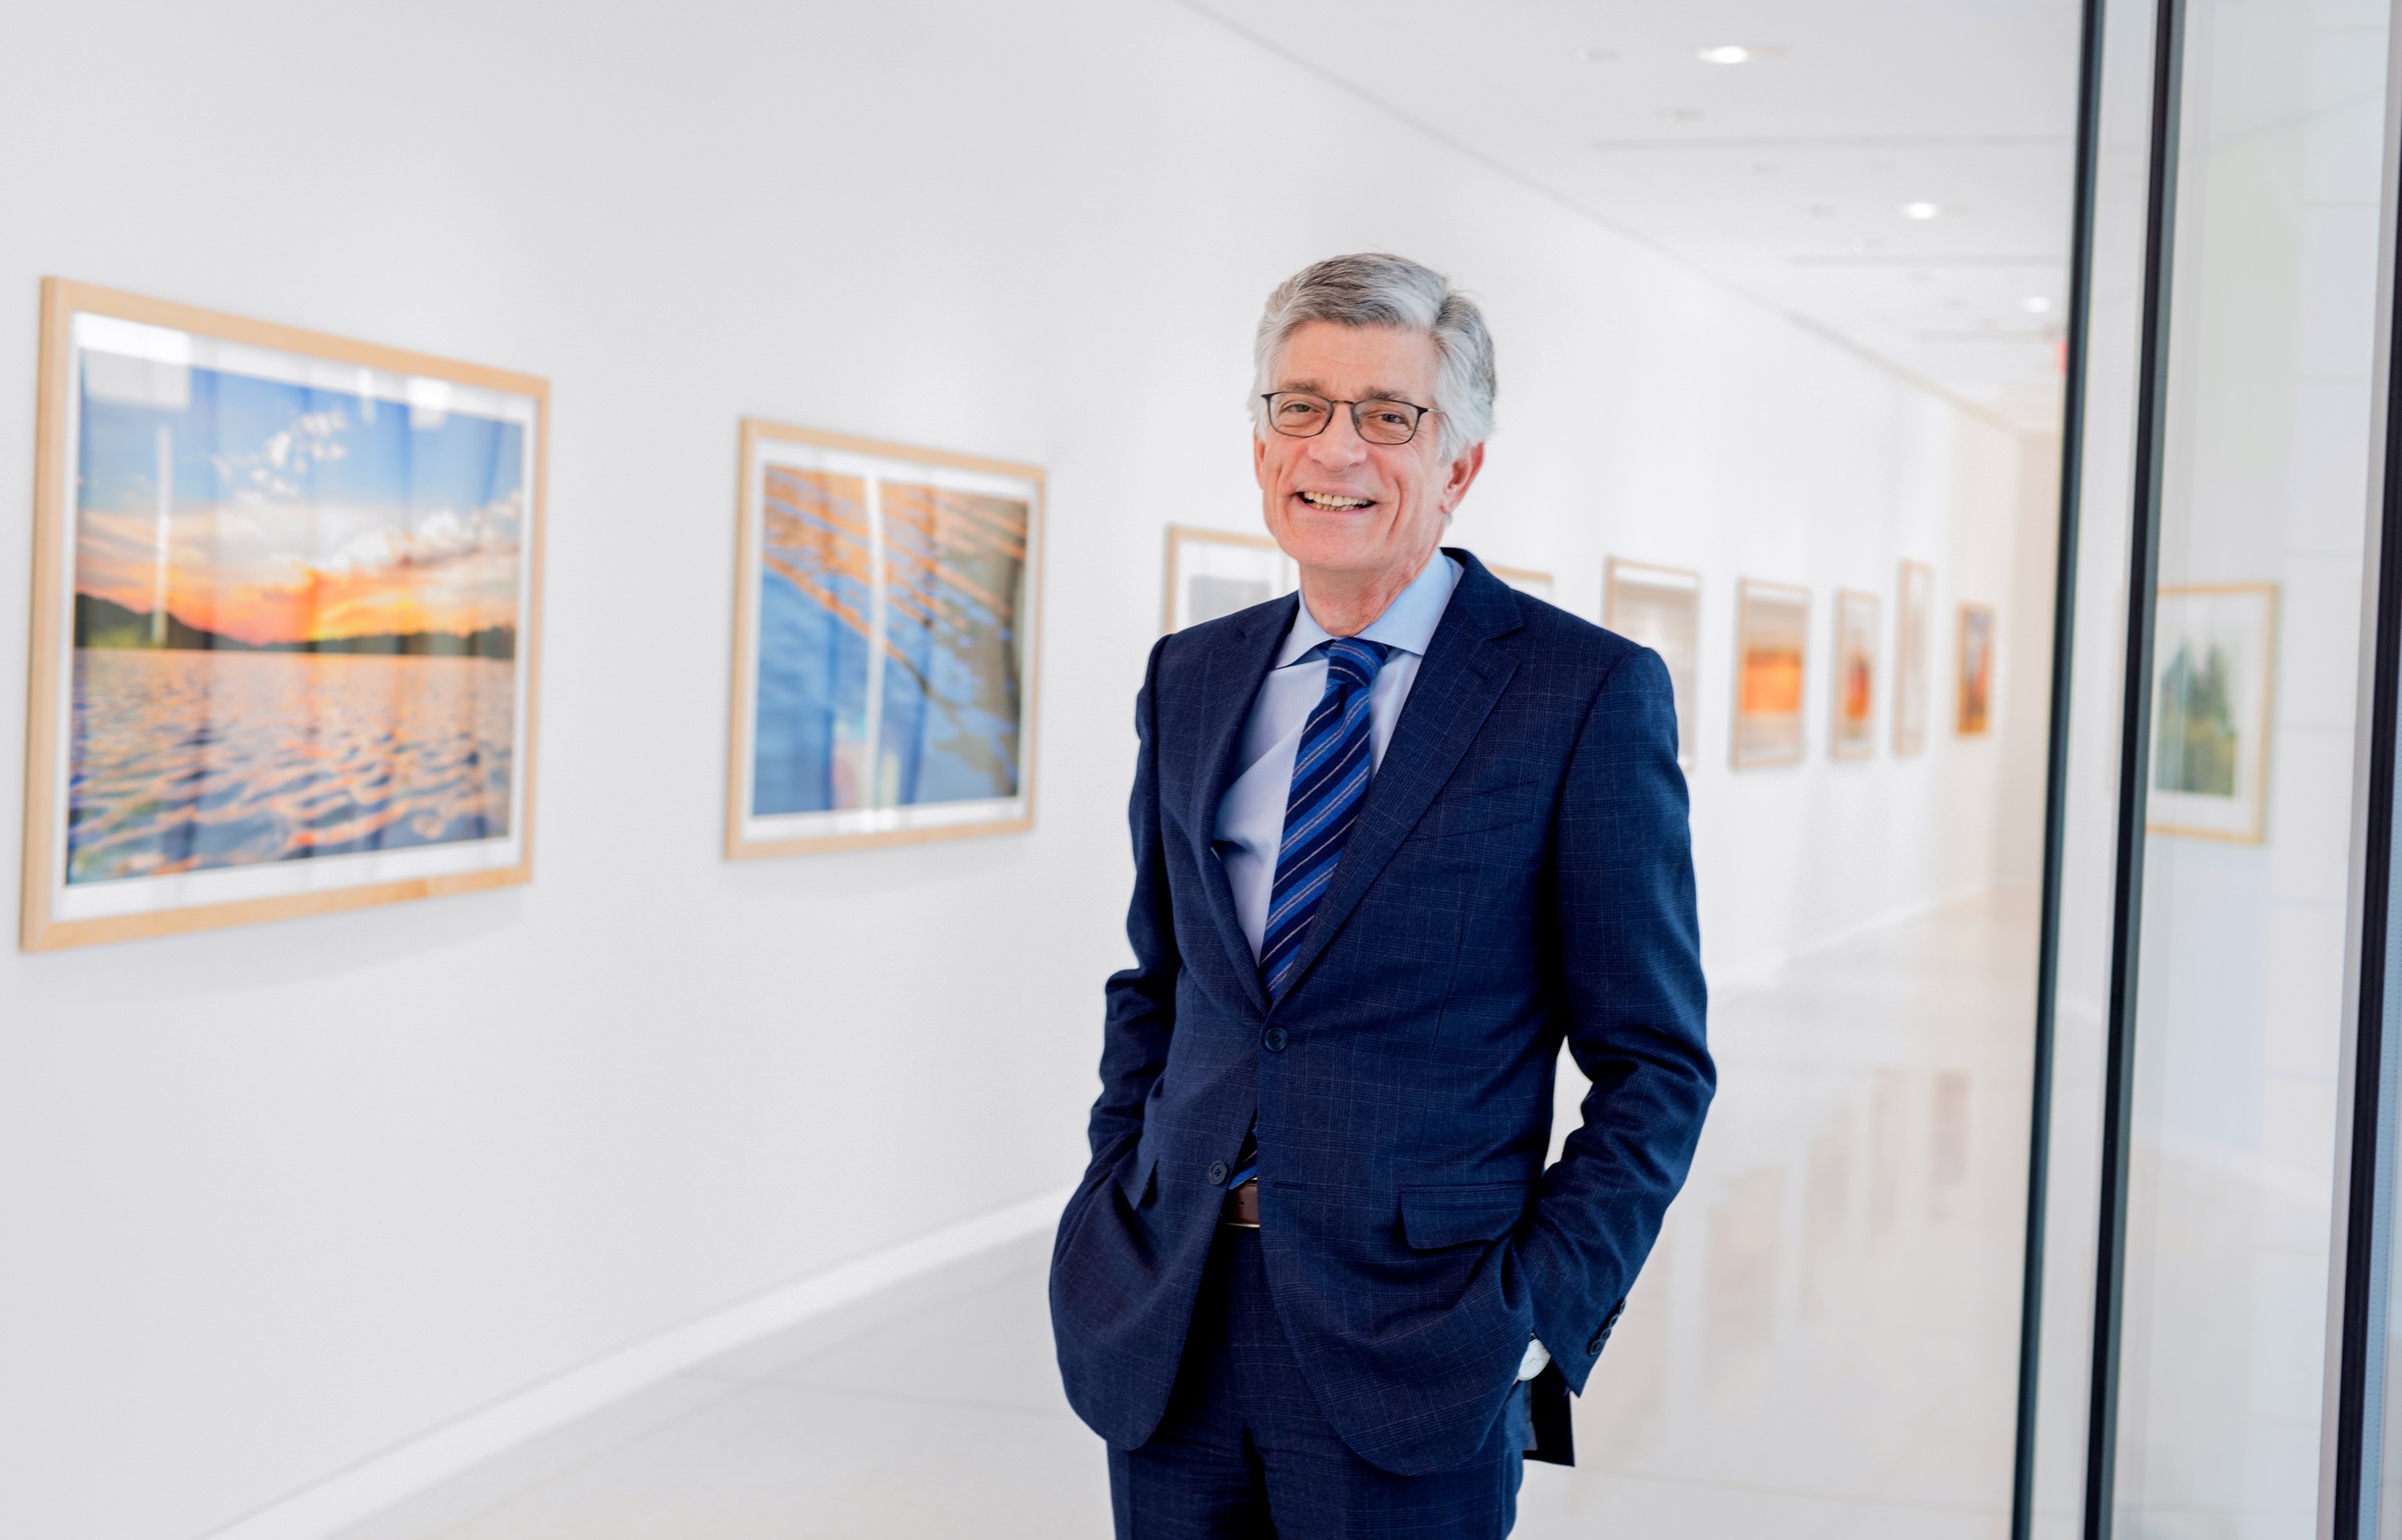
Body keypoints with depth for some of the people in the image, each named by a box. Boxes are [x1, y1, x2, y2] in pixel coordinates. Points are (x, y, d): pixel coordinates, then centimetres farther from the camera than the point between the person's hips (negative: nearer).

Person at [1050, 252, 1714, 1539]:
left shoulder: (1590, 695, -7)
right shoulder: (1190, 681, 9)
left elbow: (1653, 1062, -6)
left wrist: (1533, 1319, -12)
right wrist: (1114, 1210, 6)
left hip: (1413, 1343, -4)